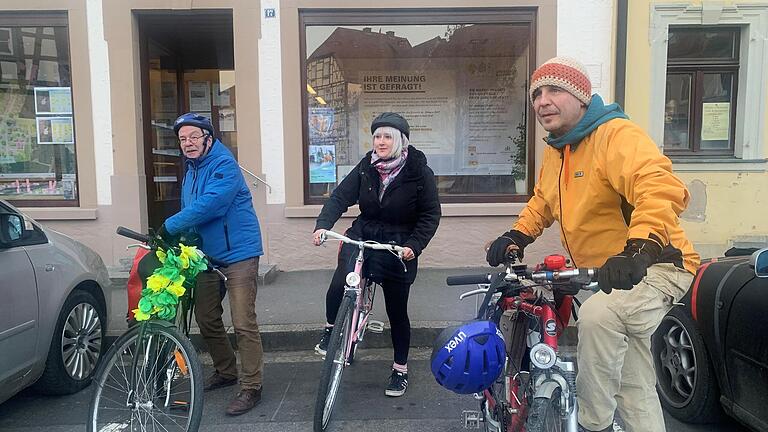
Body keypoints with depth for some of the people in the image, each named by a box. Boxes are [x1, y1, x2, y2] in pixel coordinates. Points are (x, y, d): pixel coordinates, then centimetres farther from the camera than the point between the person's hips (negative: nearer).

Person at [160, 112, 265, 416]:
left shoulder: (224, 164, -15)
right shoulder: (191, 169, 13)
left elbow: (208, 205, -28)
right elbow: (189, 210, 19)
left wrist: (168, 227, -24)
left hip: (238, 252, -9)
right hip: (208, 254, 9)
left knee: (243, 323, -8)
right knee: (206, 319, 16)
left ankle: (251, 388, 2)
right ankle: (226, 371, 34)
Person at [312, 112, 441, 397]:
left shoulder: (419, 172, -11)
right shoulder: (367, 166, -2)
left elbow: (431, 214, -8)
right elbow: (341, 196, -8)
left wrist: (414, 245, -22)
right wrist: (323, 225, -25)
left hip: (399, 247, -2)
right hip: (362, 235, 2)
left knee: (397, 311, 9)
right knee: (339, 285, -26)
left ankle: (401, 370, 30)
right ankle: (330, 330, 6)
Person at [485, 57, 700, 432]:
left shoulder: (617, 135, -19)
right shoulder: (554, 150, 9)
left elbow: (662, 189, -36)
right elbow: (543, 201, 24)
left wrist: (639, 249, -51)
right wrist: (517, 236, 8)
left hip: (655, 265, -8)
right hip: (608, 275, 9)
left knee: (597, 316, -36)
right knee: (633, 387, 15)